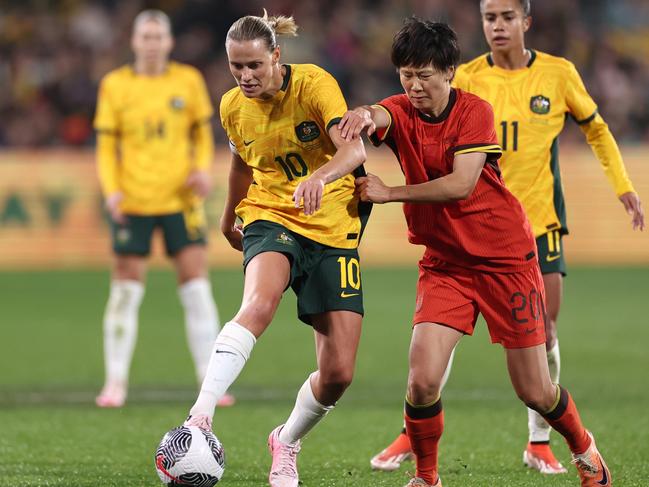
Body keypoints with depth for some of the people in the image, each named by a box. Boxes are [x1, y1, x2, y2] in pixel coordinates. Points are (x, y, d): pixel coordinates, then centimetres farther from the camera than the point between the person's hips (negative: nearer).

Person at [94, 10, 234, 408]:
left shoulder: (188, 81, 4)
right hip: (133, 203, -1)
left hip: (181, 199, 1)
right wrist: (112, 189, -9)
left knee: (197, 286, -4)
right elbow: (106, 146, 4)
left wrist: (203, 169, -6)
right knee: (126, 290, 0)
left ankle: (210, 381, 2)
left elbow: (202, 134, 12)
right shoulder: (115, 85, 2)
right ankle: (116, 382, 9)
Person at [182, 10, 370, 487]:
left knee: (338, 373, -5)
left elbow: (354, 148, -28)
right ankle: (200, 416, -45)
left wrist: (321, 176, -48)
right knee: (259, 302, -36)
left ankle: (287, 443, 24)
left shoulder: (314, 84, -13)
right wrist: (229, 216, 35)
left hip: (333, 229, -1)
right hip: (270, 217, 1)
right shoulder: (234, 107, 0)